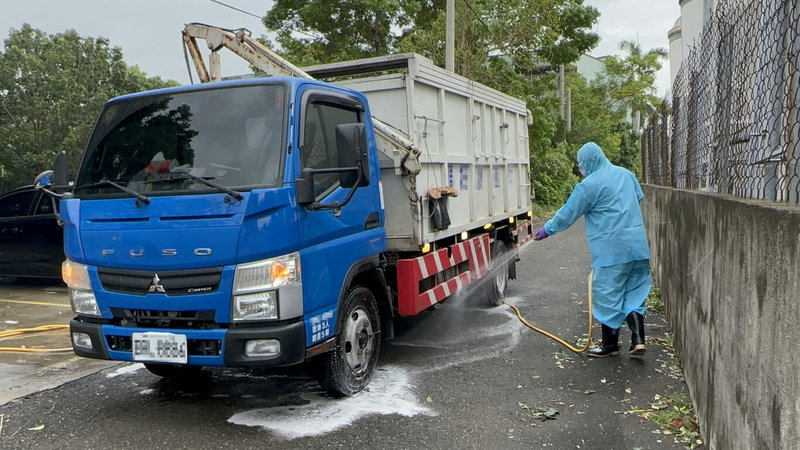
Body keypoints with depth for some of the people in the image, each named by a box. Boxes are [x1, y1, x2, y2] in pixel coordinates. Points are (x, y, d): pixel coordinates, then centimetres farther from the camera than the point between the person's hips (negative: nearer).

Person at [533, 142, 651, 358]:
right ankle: (638, 339, 5)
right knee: (634, 293, 13)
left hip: (610, 249, -7)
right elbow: (639, 197, 27)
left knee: (608, 295, 5)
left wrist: (547, 229, 10)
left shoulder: (589, 185, -11)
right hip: (637, 245, 7)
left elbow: (567, 214, -4)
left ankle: (610, 345, 14)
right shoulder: (625, 174, 11)